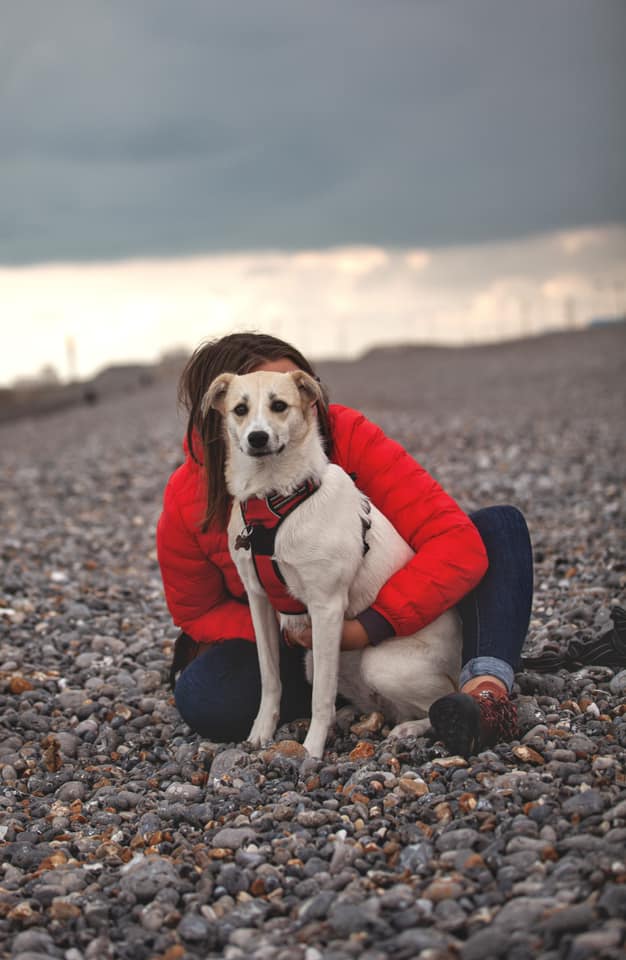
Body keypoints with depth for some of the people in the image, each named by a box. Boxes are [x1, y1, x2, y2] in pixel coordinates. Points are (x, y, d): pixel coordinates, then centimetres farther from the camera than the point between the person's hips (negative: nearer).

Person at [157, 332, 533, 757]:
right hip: (296, 642, 0)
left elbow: (457, 542, -28)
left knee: (499, 525, -19)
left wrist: (369, 628, -37)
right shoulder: (188, 506, -22)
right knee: (205, 699, -31)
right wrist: (289, 633, -24)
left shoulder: (349, 437, -25)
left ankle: (486, 685, -41)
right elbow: (196, 610, -5)